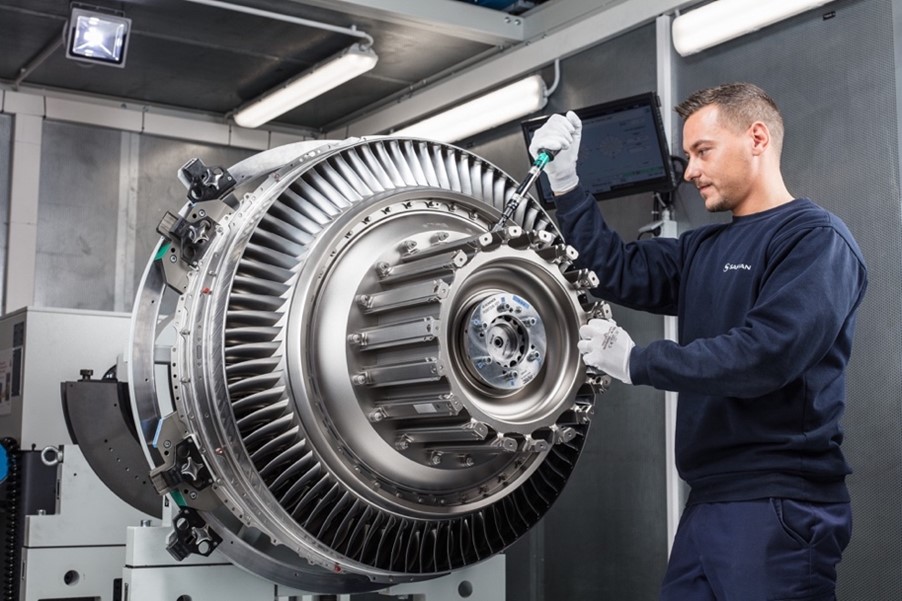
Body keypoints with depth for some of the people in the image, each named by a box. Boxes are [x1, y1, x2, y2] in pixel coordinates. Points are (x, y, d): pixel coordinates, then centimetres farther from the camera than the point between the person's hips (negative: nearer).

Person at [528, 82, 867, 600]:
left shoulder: (817, 239, -9)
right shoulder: (703, 250, 16)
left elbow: (766, 353, -22)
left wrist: (637, 362, -14)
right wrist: (565, 182, 7)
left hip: (779, 506, -8)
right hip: (709, 501, 8)